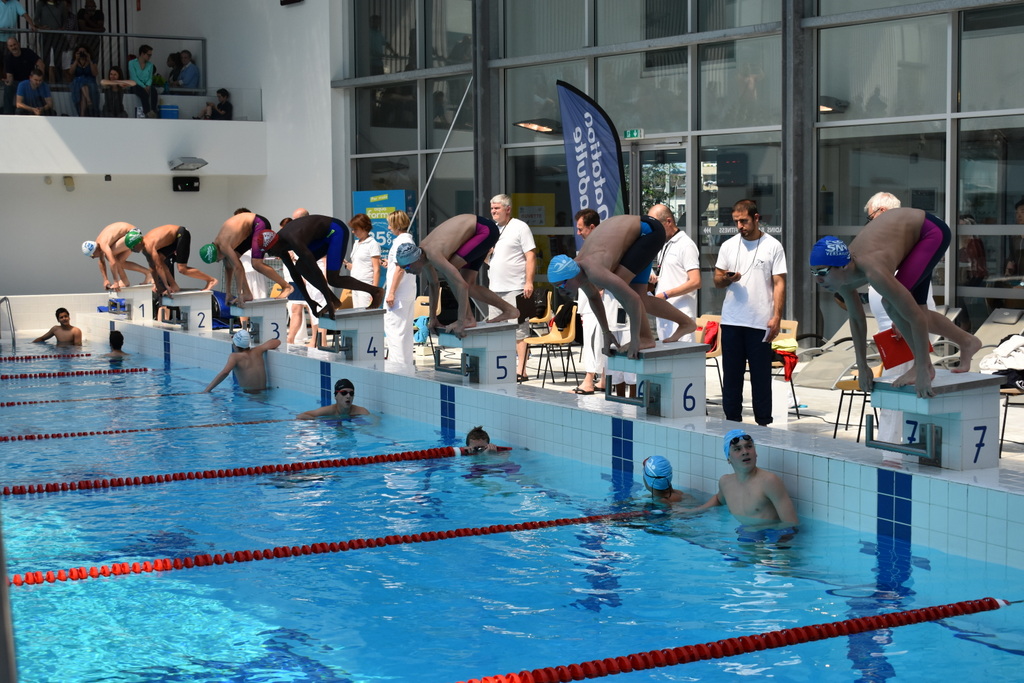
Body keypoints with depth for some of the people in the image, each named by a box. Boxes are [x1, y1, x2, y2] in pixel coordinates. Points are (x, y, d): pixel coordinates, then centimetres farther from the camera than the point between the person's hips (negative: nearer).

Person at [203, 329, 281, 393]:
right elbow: (277, 341, 19)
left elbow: (225, 372, -24)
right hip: (263, 392, 6)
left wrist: (206, 390, -22)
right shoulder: (257, 351, 7)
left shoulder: (235, 356, -8)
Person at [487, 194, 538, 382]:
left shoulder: (520, 227, -4)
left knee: (519, 331, -8)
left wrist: (529, 282, -18)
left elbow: (531, 256, -10)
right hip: (495, 288, 8)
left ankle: (520, 371, -9)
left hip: (515, 289, -8)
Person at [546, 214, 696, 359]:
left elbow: (632, 299, -36)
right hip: (637, 232, 9)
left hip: (650, 230, -9)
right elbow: (594, 297, 14)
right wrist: (606, 333, 16)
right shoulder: (578, 271, -7)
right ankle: (685, 322, 31)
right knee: (641, 300, 10)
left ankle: (646, 337, -10)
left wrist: (635, 339, -27)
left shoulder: (594, 271, -34)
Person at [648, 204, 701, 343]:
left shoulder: (686, 245, -9)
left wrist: (666, 294, -18)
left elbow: (695, 282, -16)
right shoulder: (664, 245, 19)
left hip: (680, 313, -9)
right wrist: (655, 279, 7)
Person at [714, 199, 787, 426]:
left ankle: (763, 424, 7)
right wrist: (728, 279, -10)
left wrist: (776, 317, -11)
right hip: (731, 321, 3)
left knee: (761, 376, 1)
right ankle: (732, 421, 15)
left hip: (760, 322, -3)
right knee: (731, 375, 7)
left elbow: (779, 284, -2)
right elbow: (717, 280, 14)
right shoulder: (728, 245, 10)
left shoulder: (772, 246, 0)